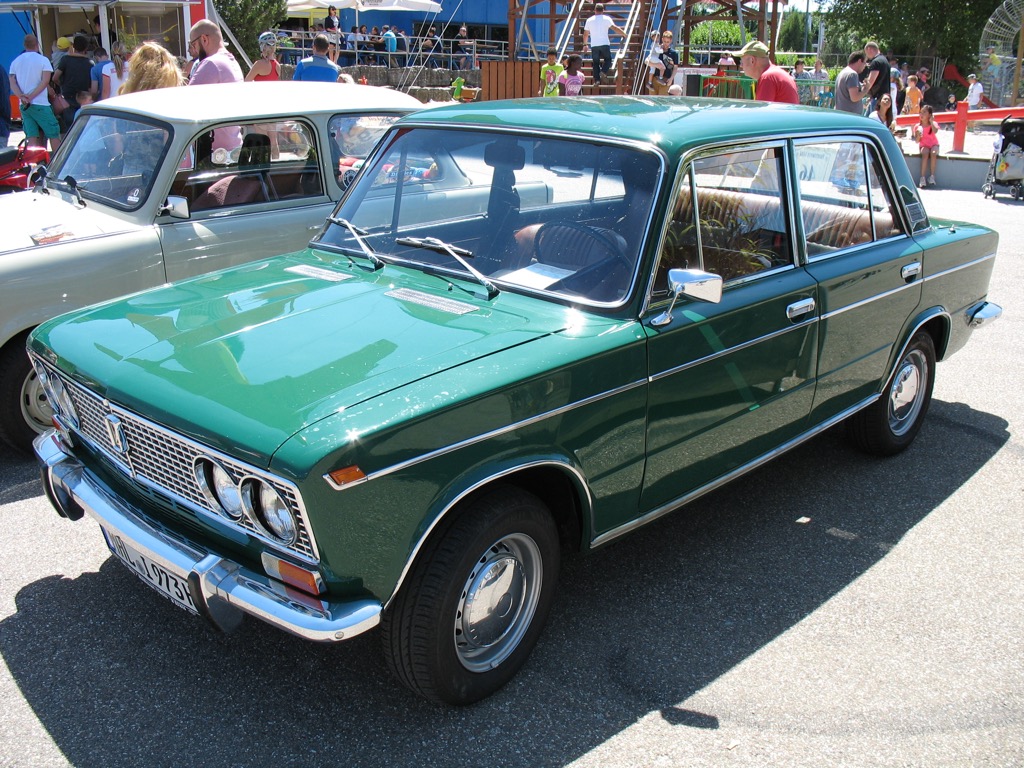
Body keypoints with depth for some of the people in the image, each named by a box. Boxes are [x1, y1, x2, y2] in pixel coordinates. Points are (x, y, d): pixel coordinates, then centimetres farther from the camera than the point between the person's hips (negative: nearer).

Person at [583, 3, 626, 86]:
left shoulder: (589, 20, 7)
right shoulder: (606, 19, -1)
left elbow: (585, 34, 13)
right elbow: (615, 28, -9)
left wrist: (585, 44, 25)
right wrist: (625, 34, -3)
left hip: (594, 45, 2)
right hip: (605, 44, -2)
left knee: (596, 62, 9)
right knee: (608, 60, 12)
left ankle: (597, 80, 0)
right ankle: (603, 71, -15)